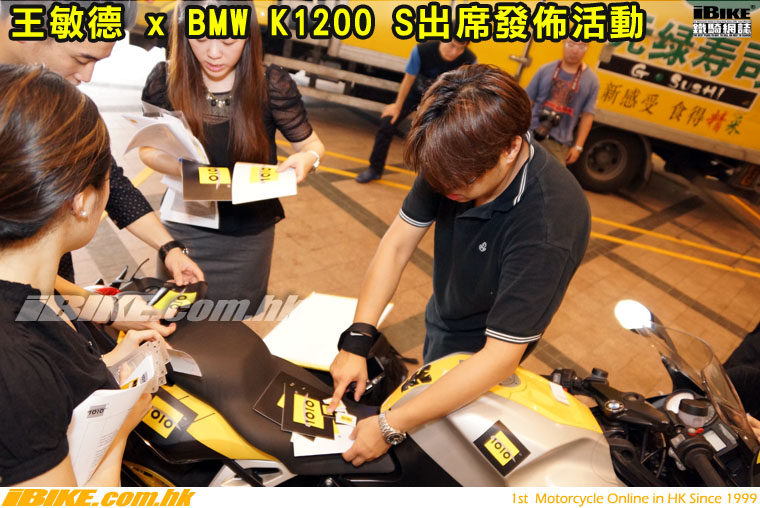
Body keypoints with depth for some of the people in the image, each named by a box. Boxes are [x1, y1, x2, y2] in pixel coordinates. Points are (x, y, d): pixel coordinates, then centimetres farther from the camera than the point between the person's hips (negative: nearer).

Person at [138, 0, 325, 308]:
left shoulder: (272, 85, -16)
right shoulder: (165, 79, -13)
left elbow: (311, 143, -3)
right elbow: (148, 150, 0)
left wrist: (307, 158, -28)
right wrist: (182, 167, -23)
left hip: (249, 233, 0)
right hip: (185, 226, 1)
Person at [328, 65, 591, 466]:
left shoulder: (548, 225, -40)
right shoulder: (456, 160, -23)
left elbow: (500, 356, -37)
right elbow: (397, 244, -17)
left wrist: (389, 427, -35)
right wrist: (356, 341, -23)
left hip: (481, 350, -4)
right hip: (439, 320, 5)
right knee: (427, 388, 29)